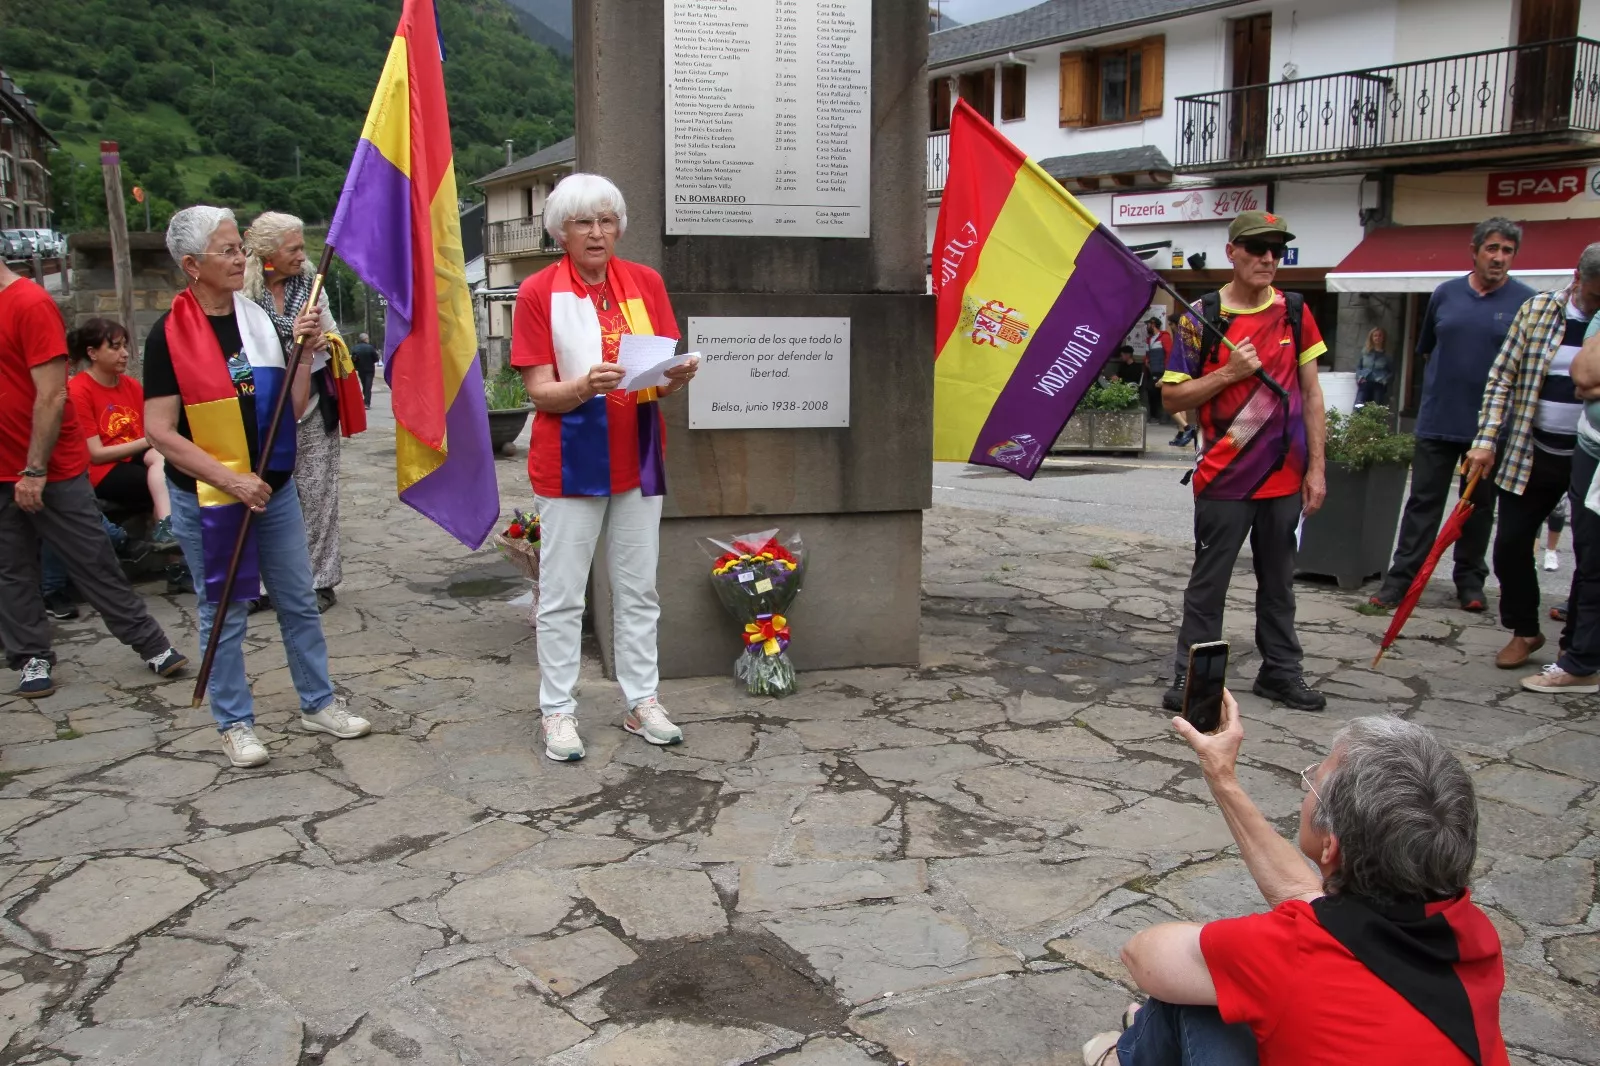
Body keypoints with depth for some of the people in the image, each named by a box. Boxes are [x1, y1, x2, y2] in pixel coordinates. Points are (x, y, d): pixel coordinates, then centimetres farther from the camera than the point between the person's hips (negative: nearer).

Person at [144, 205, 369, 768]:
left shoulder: (258, 318, 5)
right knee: (223, 613, 5)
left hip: (274, 489, 5)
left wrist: (305, 353, -7)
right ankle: (235, 723, 19)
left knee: (300, 603, 12)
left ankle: (318, 704, 27)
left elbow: (292, 409, 7)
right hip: (206, 499, -5)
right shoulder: (170, 333, -10)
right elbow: (160, 430, -14)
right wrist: (231, 479, -20)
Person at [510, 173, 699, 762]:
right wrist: (585, 386, -28)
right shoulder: (538, 292, -5)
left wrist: (677, 375, -16)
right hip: (570, 460, -4)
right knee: (562, 594, 2)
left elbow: (663, 378, 7)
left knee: (639, 590, 11)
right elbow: (539, 391, -9)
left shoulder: (646, 283, 6)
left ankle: (642, 702, 22)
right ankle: (558, 711, 12)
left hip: (636, 456, 4)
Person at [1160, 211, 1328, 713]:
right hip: (1224, 479, -3)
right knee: (1208, 582, 3)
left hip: (1285, 477, 4)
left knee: (1278, 580, 14)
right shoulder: (1202, 318, -5)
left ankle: (1281, 671, 26)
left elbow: (1310, 394, 8)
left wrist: (1316, 467, 4)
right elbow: (1171, 396, -5)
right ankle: (1190, 676, 12)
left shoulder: (1294, 312, 5)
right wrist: (1228, 373, -18)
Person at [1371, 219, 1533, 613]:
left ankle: (1470, 580, 21)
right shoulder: (1445, 293, 4)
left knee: (1479, 507, 10)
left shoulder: (1528, 301, -3)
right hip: (1437, 421, 1)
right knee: (1423, 503, 4)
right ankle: (1401, 577, 8)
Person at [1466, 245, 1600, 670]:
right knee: (1511, 543, 2)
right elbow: (1501, 379, 1)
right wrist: (1486, 440, -6)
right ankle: (1524, 630, 23)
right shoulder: (1538, 310, 0)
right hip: (1532, 453, 1)